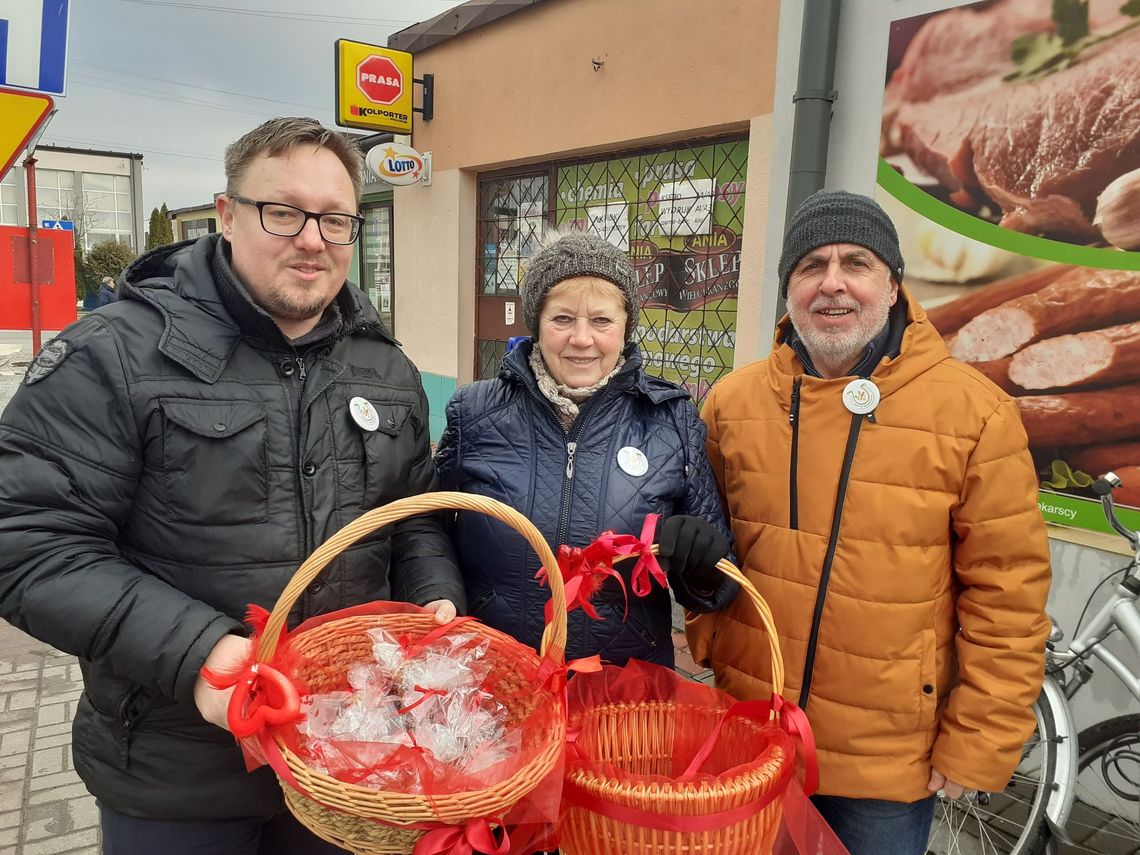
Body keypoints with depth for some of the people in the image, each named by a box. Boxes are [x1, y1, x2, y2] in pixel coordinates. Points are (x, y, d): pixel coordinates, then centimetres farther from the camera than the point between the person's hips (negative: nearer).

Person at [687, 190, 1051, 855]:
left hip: (891, 761, -2)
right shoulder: (734, 401, -2)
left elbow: (1007, 595, -9)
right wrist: (709, 649, 3)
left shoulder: (975, 413, -12)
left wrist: (977, 748, -8)